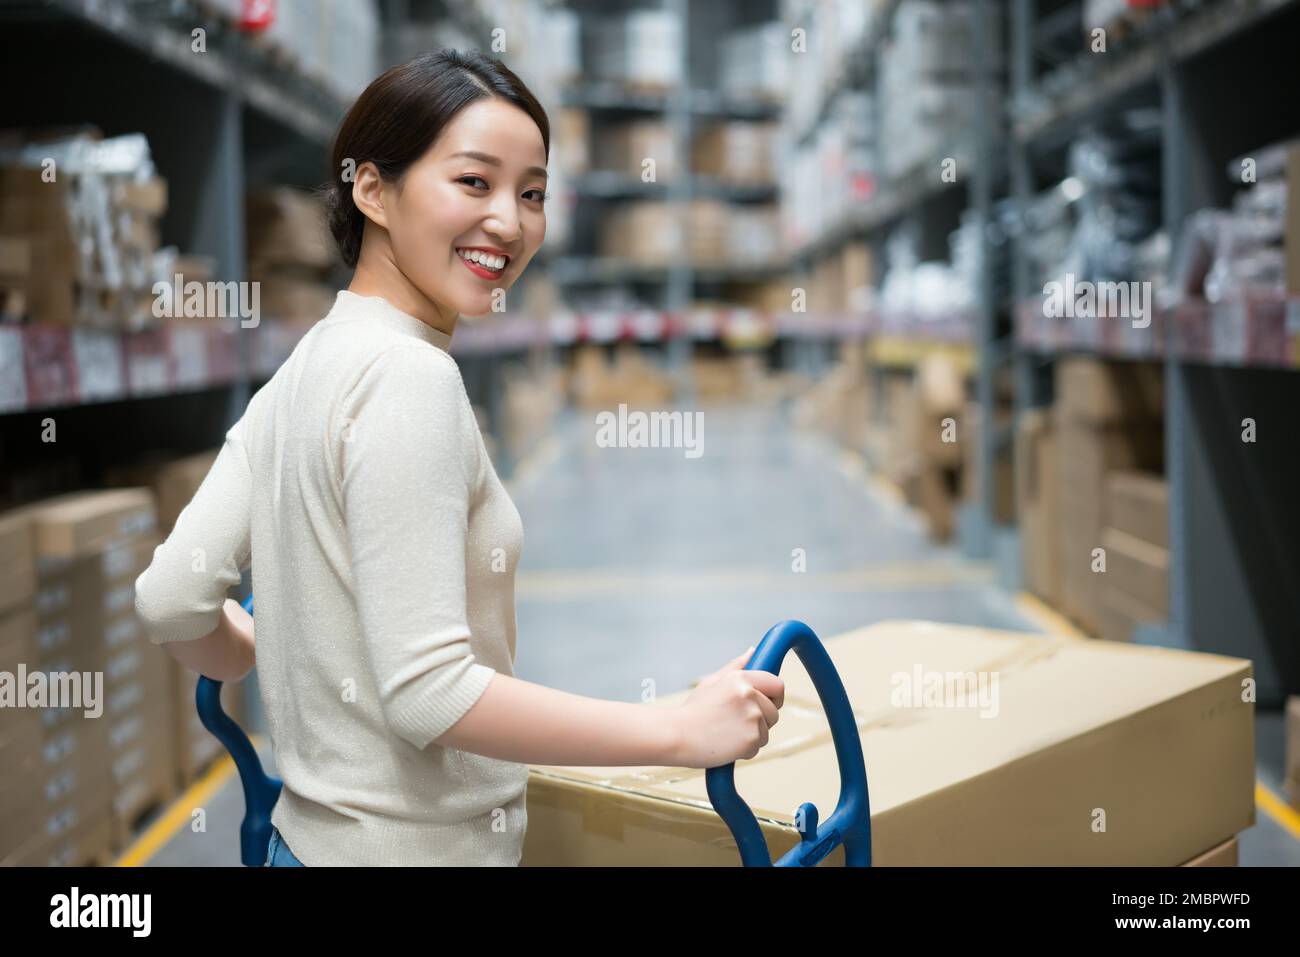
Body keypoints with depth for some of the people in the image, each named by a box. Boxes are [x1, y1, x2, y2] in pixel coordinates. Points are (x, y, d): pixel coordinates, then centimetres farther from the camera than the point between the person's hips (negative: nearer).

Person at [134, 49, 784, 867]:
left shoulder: (308, 364, 4)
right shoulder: (410, 377, -20)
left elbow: (171, 601, 5)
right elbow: (427, 691, -24)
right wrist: (684, 732, -21)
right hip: (416, 845, -8)